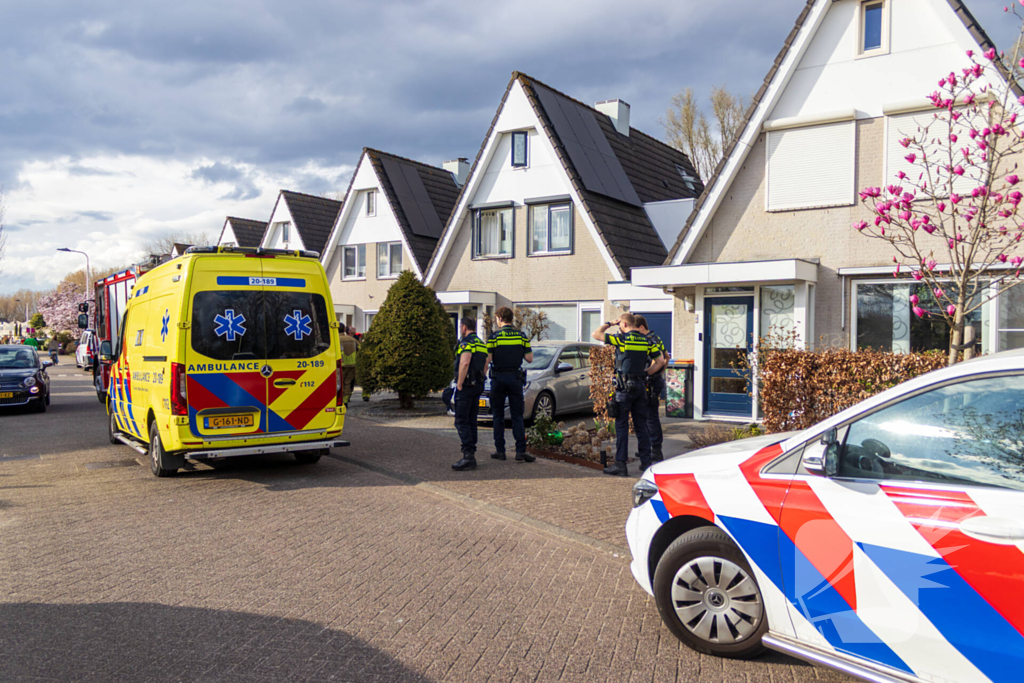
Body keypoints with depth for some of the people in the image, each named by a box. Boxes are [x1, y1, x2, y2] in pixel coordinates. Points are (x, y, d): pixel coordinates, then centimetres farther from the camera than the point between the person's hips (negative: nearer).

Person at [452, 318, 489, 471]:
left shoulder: (466, 342, -11)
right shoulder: (481, 343, 19)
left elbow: (464, 363, -24)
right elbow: (485, 367, 23)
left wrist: (459, 384, -18)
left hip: (466, 386, -9)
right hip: (478, 386, 9)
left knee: (461, 421, -9)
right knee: (471, 421, 11)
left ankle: (468, 455, -16)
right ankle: (471, 456, 13)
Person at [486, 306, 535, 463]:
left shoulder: (494, 336, -7)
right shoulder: (522, 336, 1)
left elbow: (487, 359, -10)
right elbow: (529, 358, 1)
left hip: (498, 378, -2)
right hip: (515, 378, 2)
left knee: (498, 416, 8)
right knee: (517, 416, 4)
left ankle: (500, 450, 10)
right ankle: (520, 451, -3)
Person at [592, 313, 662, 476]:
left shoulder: (622, 339, -10)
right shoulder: (646, 341, 7)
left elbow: (596, 334, -5)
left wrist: (609, 323, 9)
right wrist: (646, 373, 11)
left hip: (624, 387, -5)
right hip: (641, 386, 5)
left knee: (622, 426, -1)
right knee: (641, 425, 12)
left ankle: (620, 464, -1)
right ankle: (646, 461, 15)